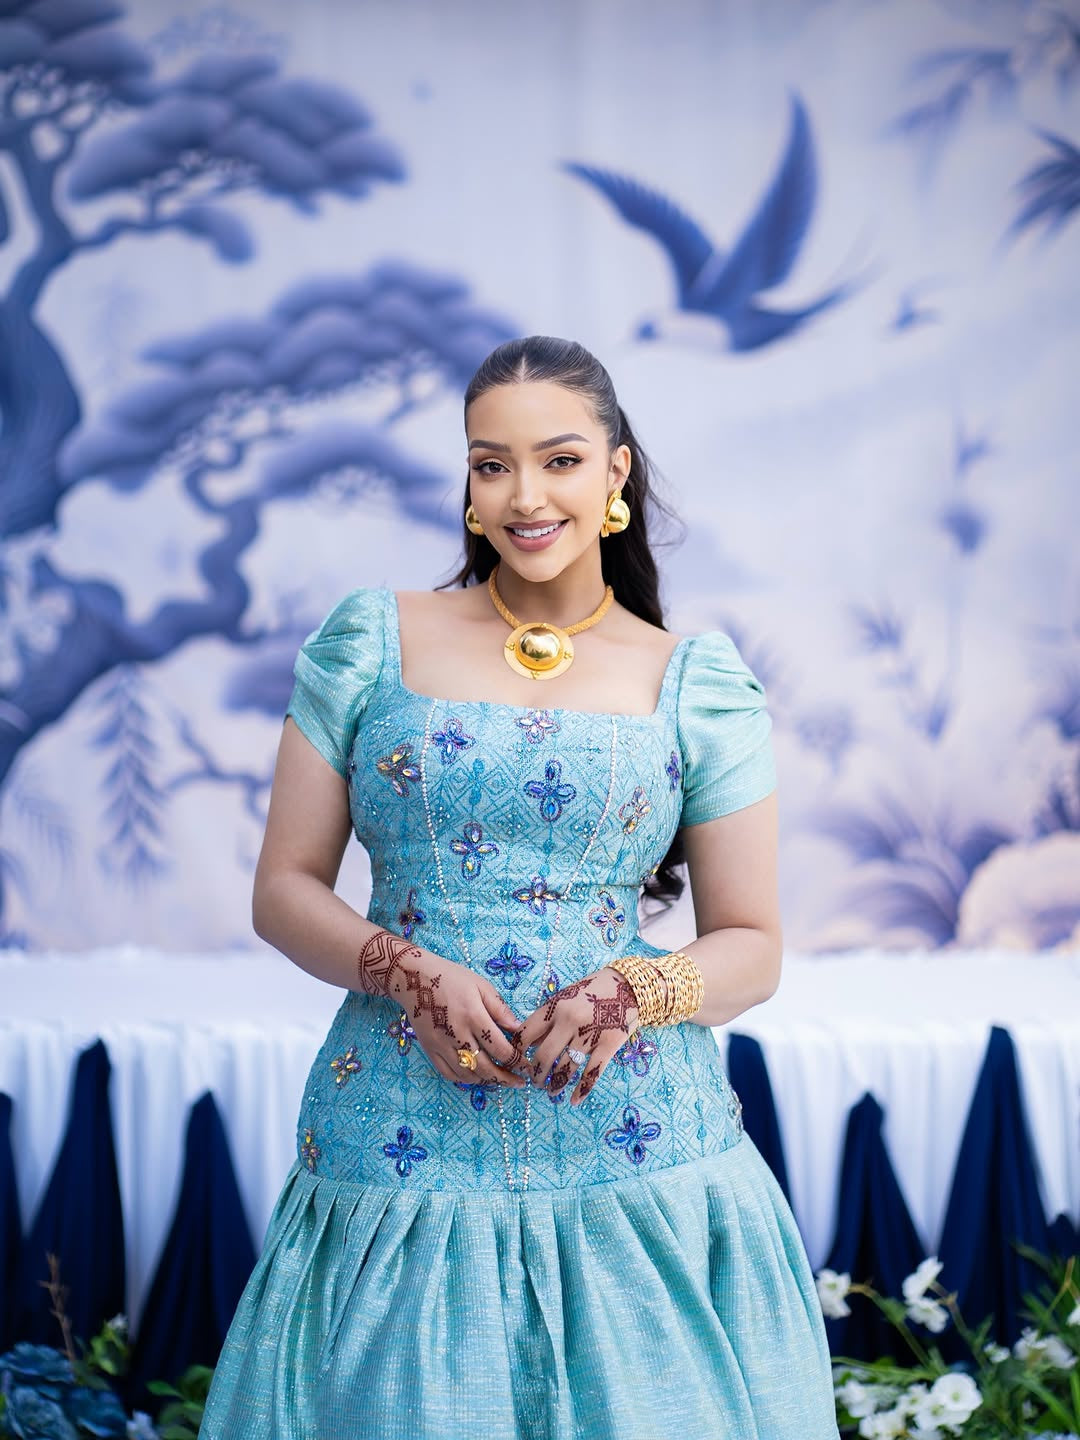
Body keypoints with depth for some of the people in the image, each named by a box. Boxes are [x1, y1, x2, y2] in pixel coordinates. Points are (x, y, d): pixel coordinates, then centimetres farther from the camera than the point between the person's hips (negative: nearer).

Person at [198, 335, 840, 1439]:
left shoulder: (697, 686, 5)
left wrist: (636, 993, -13)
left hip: (633, 1142, 0)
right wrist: (409, 970, -12)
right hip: (405, 1139, 0)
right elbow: (284, 890, 6)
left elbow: (753, 947, 7)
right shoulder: (369, 644, 6)